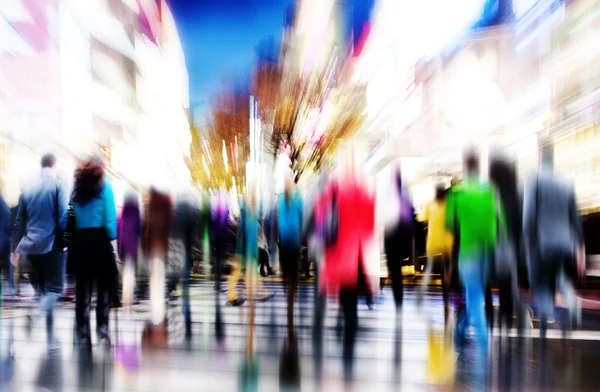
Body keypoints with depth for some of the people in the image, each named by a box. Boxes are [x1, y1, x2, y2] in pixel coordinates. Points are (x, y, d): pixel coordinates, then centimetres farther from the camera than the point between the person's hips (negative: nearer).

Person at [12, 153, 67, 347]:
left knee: (43, 288, 13)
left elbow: (19, 222, 13)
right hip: (52, 245, -5)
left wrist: (16, 248, 19)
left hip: (31, 246, 5)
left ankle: (50, 336, 16)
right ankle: (37, 313, -26)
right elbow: (63, 216, -13)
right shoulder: (57, 186, -6)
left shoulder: (28, 190, 9)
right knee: (55, 288, 2)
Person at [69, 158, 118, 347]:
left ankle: (83, 334, 13)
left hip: (79, 240, 4)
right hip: (99, 238, -3)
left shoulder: (76, 188, 11)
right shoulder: (104, 186, 2)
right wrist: (112, 237, 0)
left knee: (82, 287, 9)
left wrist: (70, 240, 2)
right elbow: (110, 215, -6)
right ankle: (102, 330, 3)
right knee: (104, 285, 5)